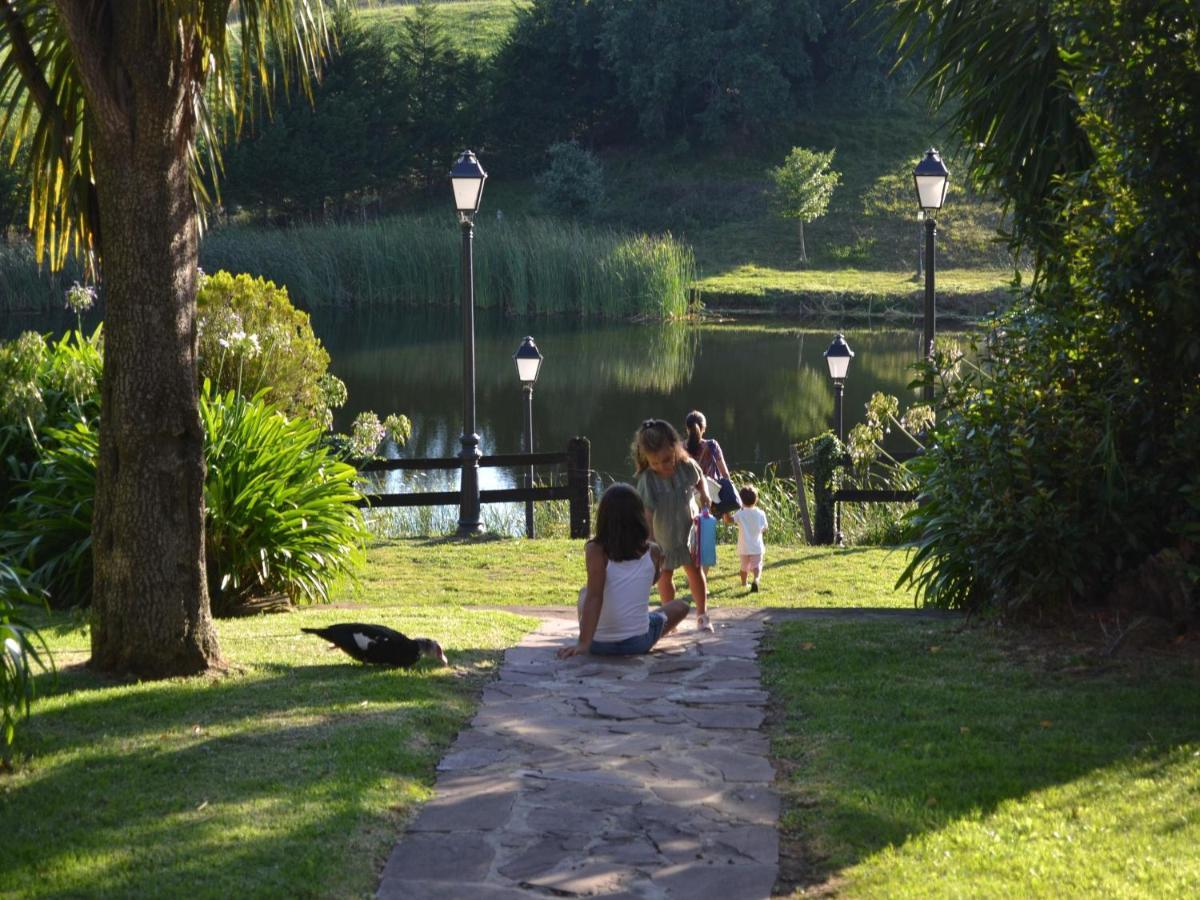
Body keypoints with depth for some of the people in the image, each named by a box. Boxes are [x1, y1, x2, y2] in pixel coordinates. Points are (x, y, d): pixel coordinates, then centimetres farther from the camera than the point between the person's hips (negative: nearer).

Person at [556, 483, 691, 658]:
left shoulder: (595, 550, -9)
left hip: (599, 643, 1)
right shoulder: (653, 552, -1)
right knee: (679, 607, 27)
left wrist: (583, 643, -21)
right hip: (639, 642, -1)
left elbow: (594, 597, -19)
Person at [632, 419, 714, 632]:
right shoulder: (647, 480, -27)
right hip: (662, 536, -2)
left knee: (695, 570, 7)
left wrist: (704, 495, -12)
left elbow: (700, 480, 8)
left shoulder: (687, 466, -17)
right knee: (665, 574, 9)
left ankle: (702, 614, 20)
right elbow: (646, 515, -28)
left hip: (689, 530, 2)